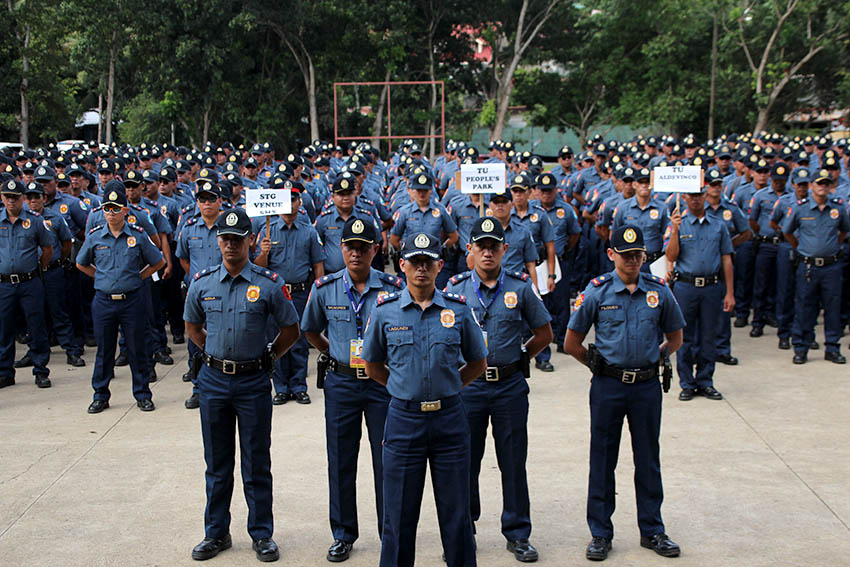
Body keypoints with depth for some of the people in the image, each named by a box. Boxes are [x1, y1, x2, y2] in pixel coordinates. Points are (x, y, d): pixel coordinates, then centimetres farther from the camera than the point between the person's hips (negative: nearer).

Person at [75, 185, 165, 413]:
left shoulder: (138, 236, -2)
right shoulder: (94, 237, 2)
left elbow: (157, 263, 9)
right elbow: (81, 264, 18)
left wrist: (138, 277, 2)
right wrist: (102, 277, 9)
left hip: (131, 301, -1)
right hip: (103, 301, 1)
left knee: (136, 349, 4)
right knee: (104, 350, 8)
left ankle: (142, 394, 15)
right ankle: (100, 396, 18)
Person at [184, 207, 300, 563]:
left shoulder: (269, 284, -6)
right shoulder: (202, 283, 2)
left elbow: (291, 330, 4)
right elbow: (192, 326, 17)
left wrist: (268, 357, 0)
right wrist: (211, 354, 9)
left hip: (254, 382, -2)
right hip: (213, 380, 3)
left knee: (257, 464, 5)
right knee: (217, 463, 12)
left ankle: (262, 534, 17)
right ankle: (216, 533, 24)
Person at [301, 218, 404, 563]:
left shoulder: (393, 288, -6)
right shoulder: (325, 288, -1)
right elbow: (310, 330, 16)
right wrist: (332, 354, 8)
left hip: (383, 382, -1)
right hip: (341, 384, 2)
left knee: (387, 460, 5)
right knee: (340, 461, 8)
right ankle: (343, 534, 22)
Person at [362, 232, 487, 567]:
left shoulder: (458, 310, 1)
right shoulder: (385, 311, 0)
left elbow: (478, 364, 12)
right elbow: (372, 365, 12)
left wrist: (446, 386, 7)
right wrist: (406, 388, 8)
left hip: (449, 418, 0)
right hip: (404, 420, 0)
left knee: (456, 511, 7)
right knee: (399, 514, 7)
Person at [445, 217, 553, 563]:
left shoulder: (520, 287, 1)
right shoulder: (455, 288, 1)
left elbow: (544, 333, 10)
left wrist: (520, 357, 4)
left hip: (510, 387, 0)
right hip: (467, 385, 0)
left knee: (514, 463, 6)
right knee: (465, 463, 7)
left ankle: (518, 535, 19)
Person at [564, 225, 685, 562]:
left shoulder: (659, 291, 2)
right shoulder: (596, 291, -4)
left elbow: (675, 338, 15)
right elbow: (571, 343, 2)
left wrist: (654, 358, 7)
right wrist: (598, 365, 5)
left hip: (647, 386, 2)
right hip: (608, 386, -1)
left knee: (648, 460, 10)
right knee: (602, 460, 6)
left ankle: (652, 530, 24)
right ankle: (600, 533, 18)